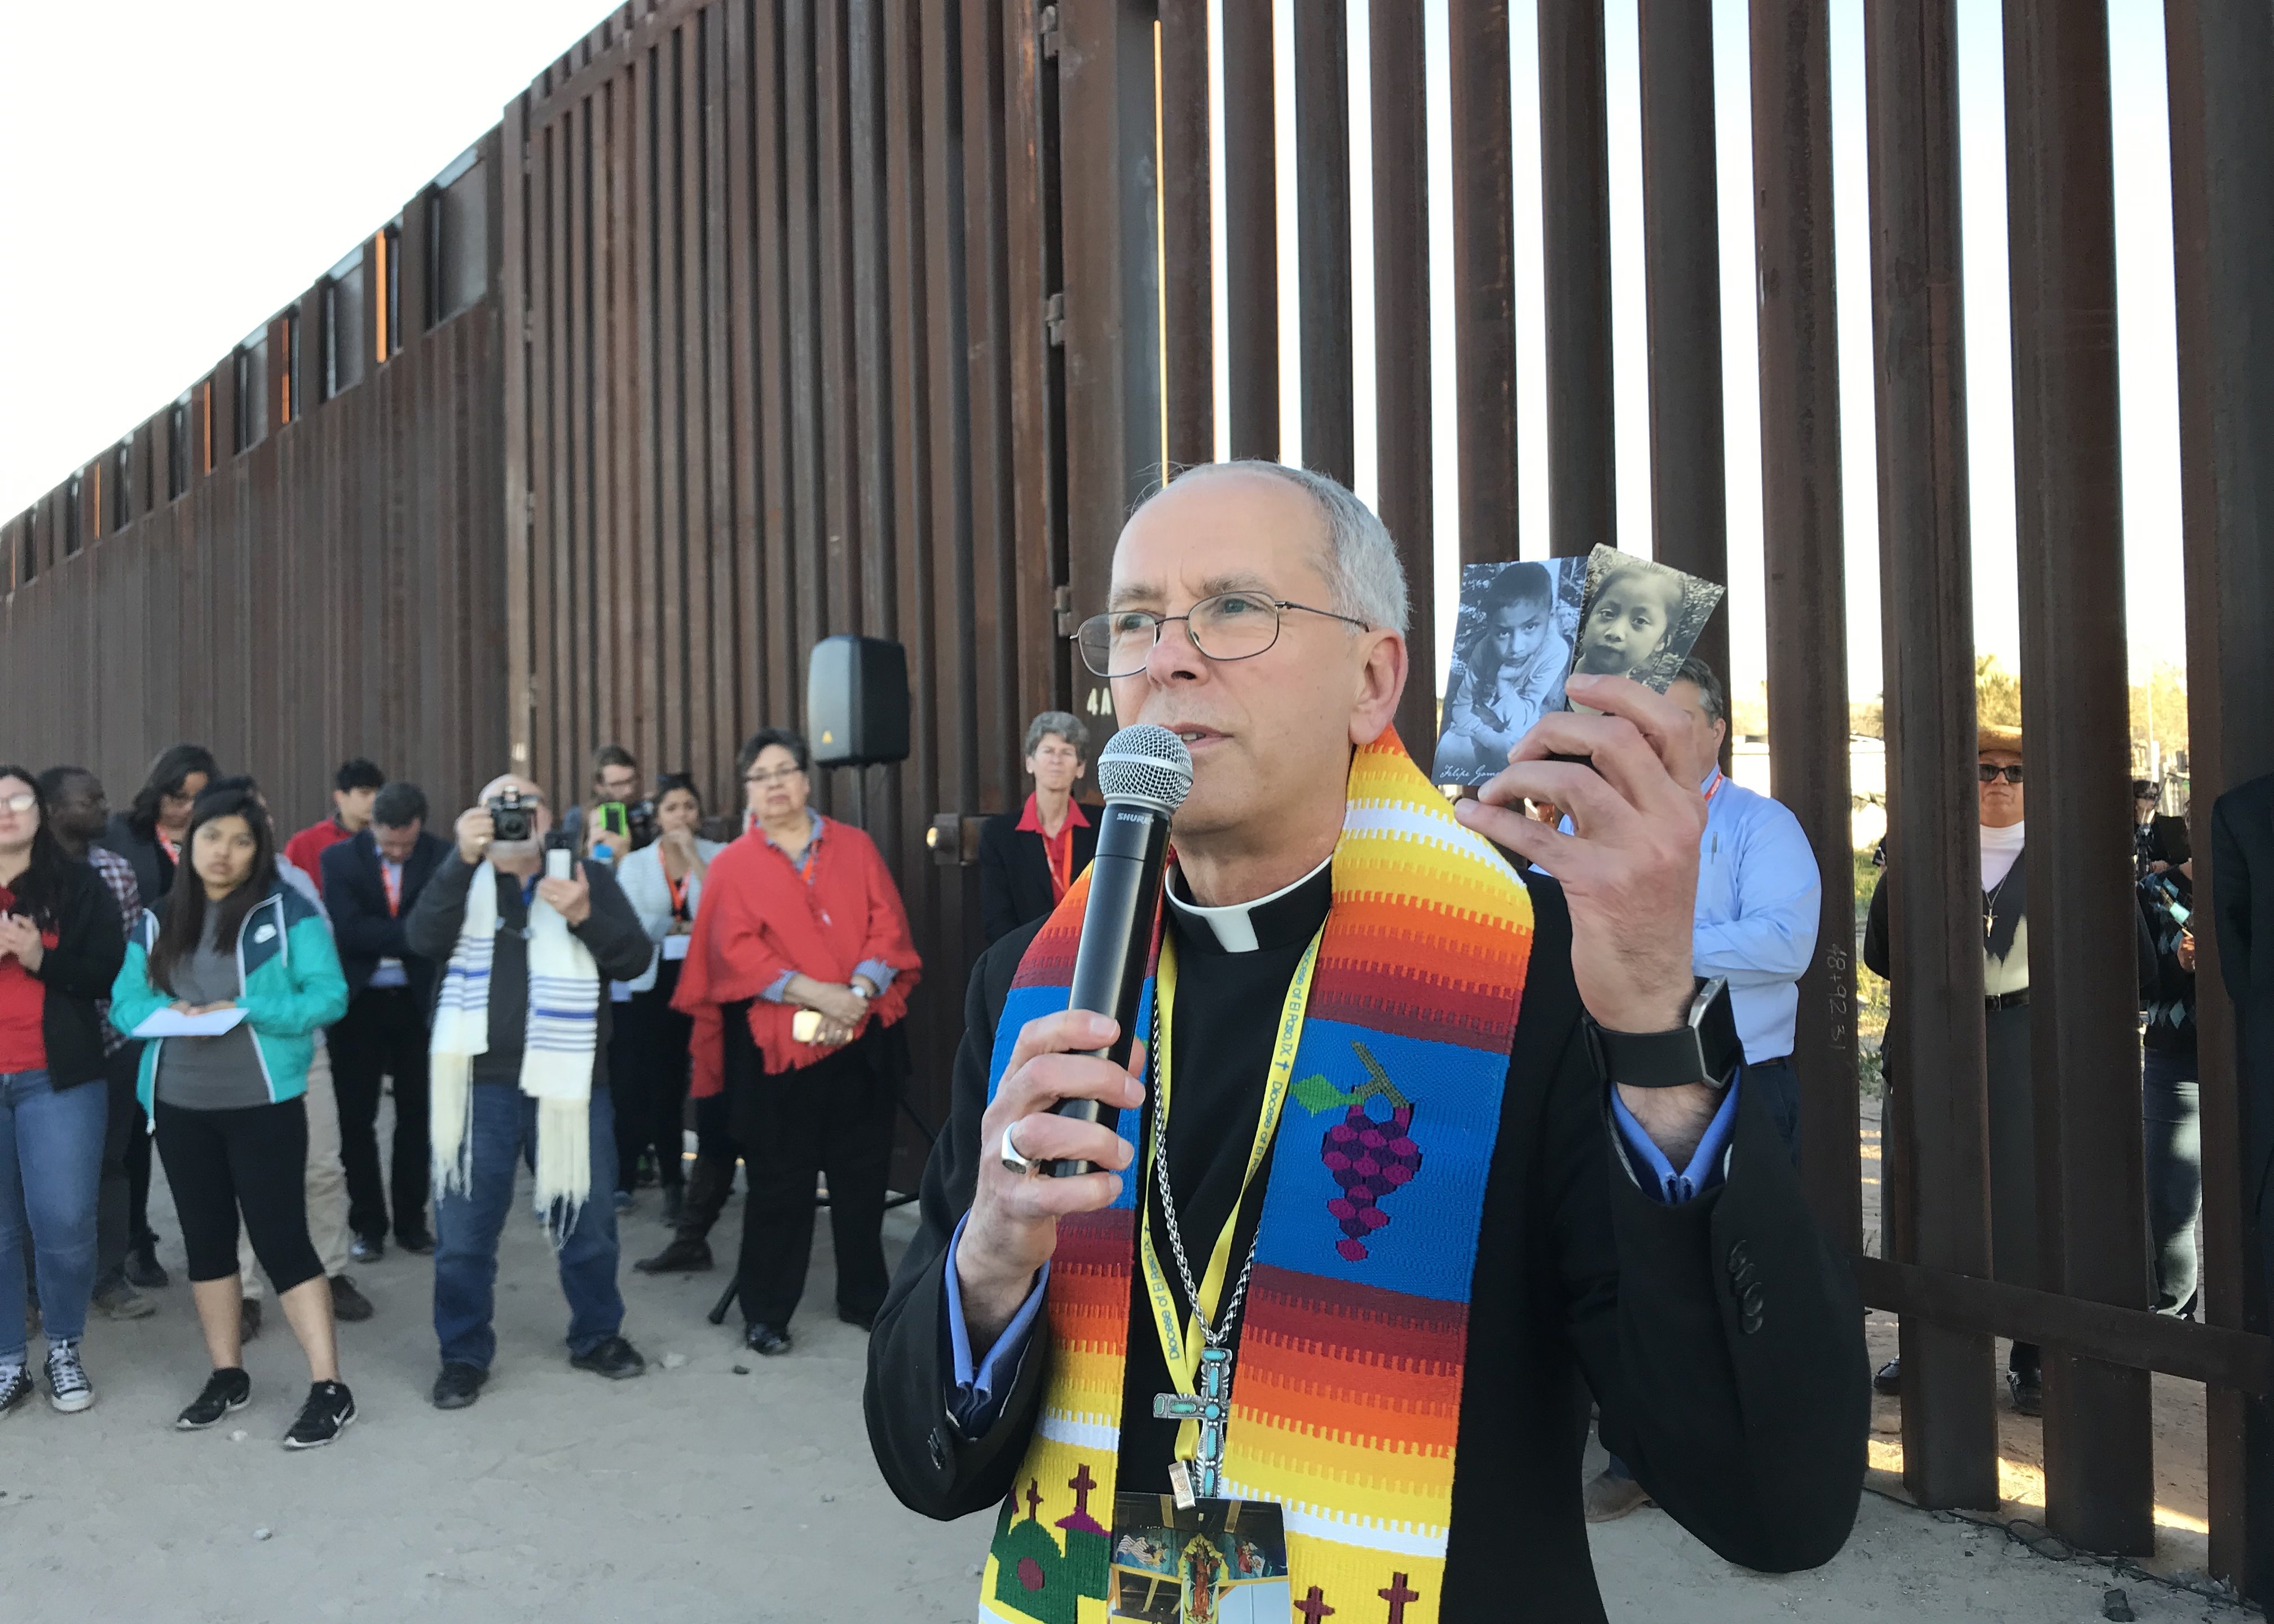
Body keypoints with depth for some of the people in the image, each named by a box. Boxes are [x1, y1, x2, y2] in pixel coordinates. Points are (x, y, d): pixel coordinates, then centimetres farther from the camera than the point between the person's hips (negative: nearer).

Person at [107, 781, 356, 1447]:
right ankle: (227, 1376, 28)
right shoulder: (158, 919, 9)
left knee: (281, 1239, -6)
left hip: (264, 1104, -5)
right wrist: (168, 1012, -14)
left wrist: (247, 1012, -22)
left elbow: (329, 996, -11)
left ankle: (329, 1388, 0)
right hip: (179, 1105, 5)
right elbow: (125, 1000, 7)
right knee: (206, 1240, 13)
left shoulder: (287, 909, -6)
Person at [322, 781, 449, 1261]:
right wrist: (410, 936, -20)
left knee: (416, 1114, 9)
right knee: (356, 1117, 6)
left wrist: (381, 940, -19)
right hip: (359, 1002, 0)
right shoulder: (340, 858, -5)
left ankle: (411, 1221, 22)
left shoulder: (443, 857, -6)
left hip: (418, 1002, 0)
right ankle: (368, 1224, 19)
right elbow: (348, 930, -17)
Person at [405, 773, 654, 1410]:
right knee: (462, 1230, 6)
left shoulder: (588, 877, 6)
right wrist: (464, 859, -23)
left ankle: (597, 1336, 30)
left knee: (586, 1221, 11)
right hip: (478, 1081, 0)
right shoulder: (462, 879, 8)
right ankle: (464, 1355, 22)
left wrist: (583, 916, -22)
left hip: (567, 1080, 0)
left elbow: (634, 958, -4)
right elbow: (423, 940, -12)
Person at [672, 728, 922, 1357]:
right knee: (780, 1180, 2)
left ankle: (864, 1297, 24)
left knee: (862, 1171, 9)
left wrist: (860, 990, -14)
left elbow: (887, 923, 3)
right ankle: (765, 1310, 15)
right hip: (775, 1042, -2)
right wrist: (813, 992, -17)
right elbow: (736, 950, -7)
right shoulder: (734, 865, 4)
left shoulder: (854, 846, 10)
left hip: (863, 1038, 2)